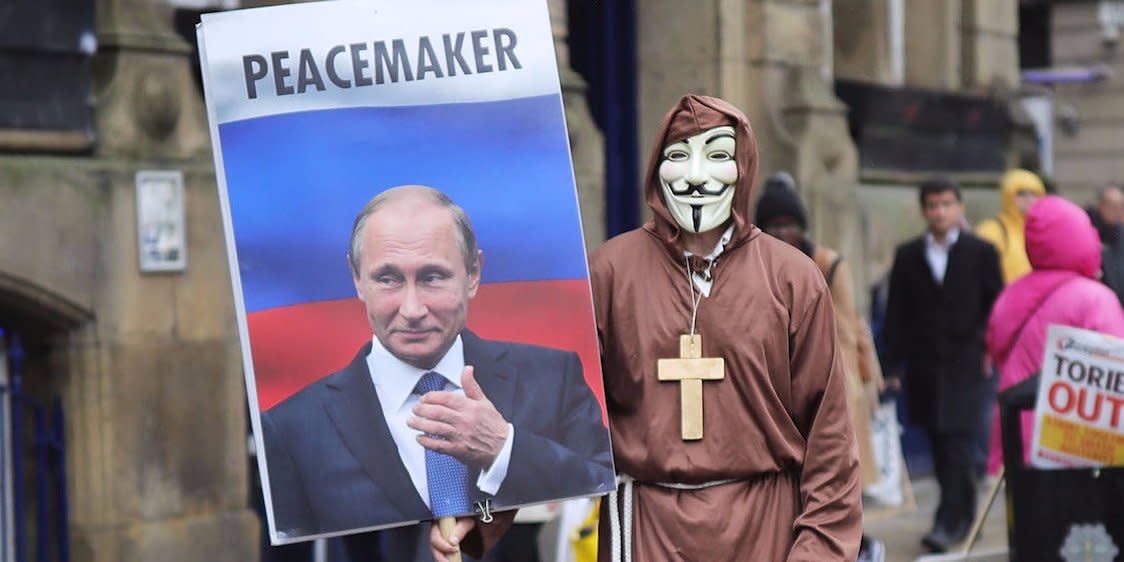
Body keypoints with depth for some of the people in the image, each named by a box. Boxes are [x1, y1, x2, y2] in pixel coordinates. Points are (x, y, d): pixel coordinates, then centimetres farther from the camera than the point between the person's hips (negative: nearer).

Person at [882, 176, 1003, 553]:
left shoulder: (981, 253, 3)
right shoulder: (907, 256, 9)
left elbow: (997, 307, 5)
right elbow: (896, 315, 7)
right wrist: (893, 365, 2)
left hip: (965, 365, -3)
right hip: (924, 366, 3)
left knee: (957, 442, -11)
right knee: (941, 448, 7)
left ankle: (948, 522, -12)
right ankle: (964, 515, 20)